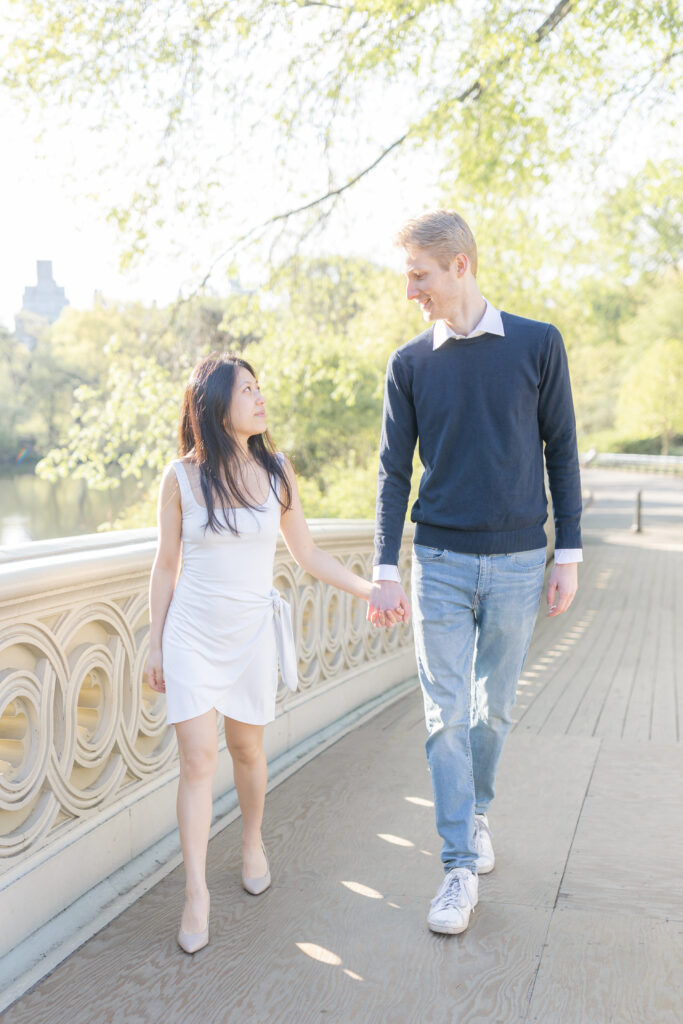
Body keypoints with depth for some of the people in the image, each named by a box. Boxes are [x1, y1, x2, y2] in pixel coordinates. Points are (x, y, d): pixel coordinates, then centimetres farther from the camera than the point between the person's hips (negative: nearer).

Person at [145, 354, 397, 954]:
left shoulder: (276, 472, 0)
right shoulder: (181, 479, -6)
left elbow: (307, 554, 8)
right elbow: (167, 566, 2)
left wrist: (367, 588, 0)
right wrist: (156, 644, 4)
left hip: (252, 633, 2)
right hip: (191, 633, -2)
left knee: (247, 749, 13)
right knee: (198, 759, -6)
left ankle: (253, 842, 39)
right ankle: (196, 892, 2)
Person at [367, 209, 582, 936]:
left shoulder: (538, 345, 0)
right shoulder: (409, 365, 3)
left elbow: (561, 452, 3)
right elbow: (394, 471, 4)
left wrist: (568, 554, 0)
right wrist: (384, 569, -2)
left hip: (517, 561, 0)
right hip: (440, 562, 1)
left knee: (494, 706, 11)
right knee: (445, 714, -2)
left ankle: (477, 810, 36)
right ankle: (461, 865, 6)